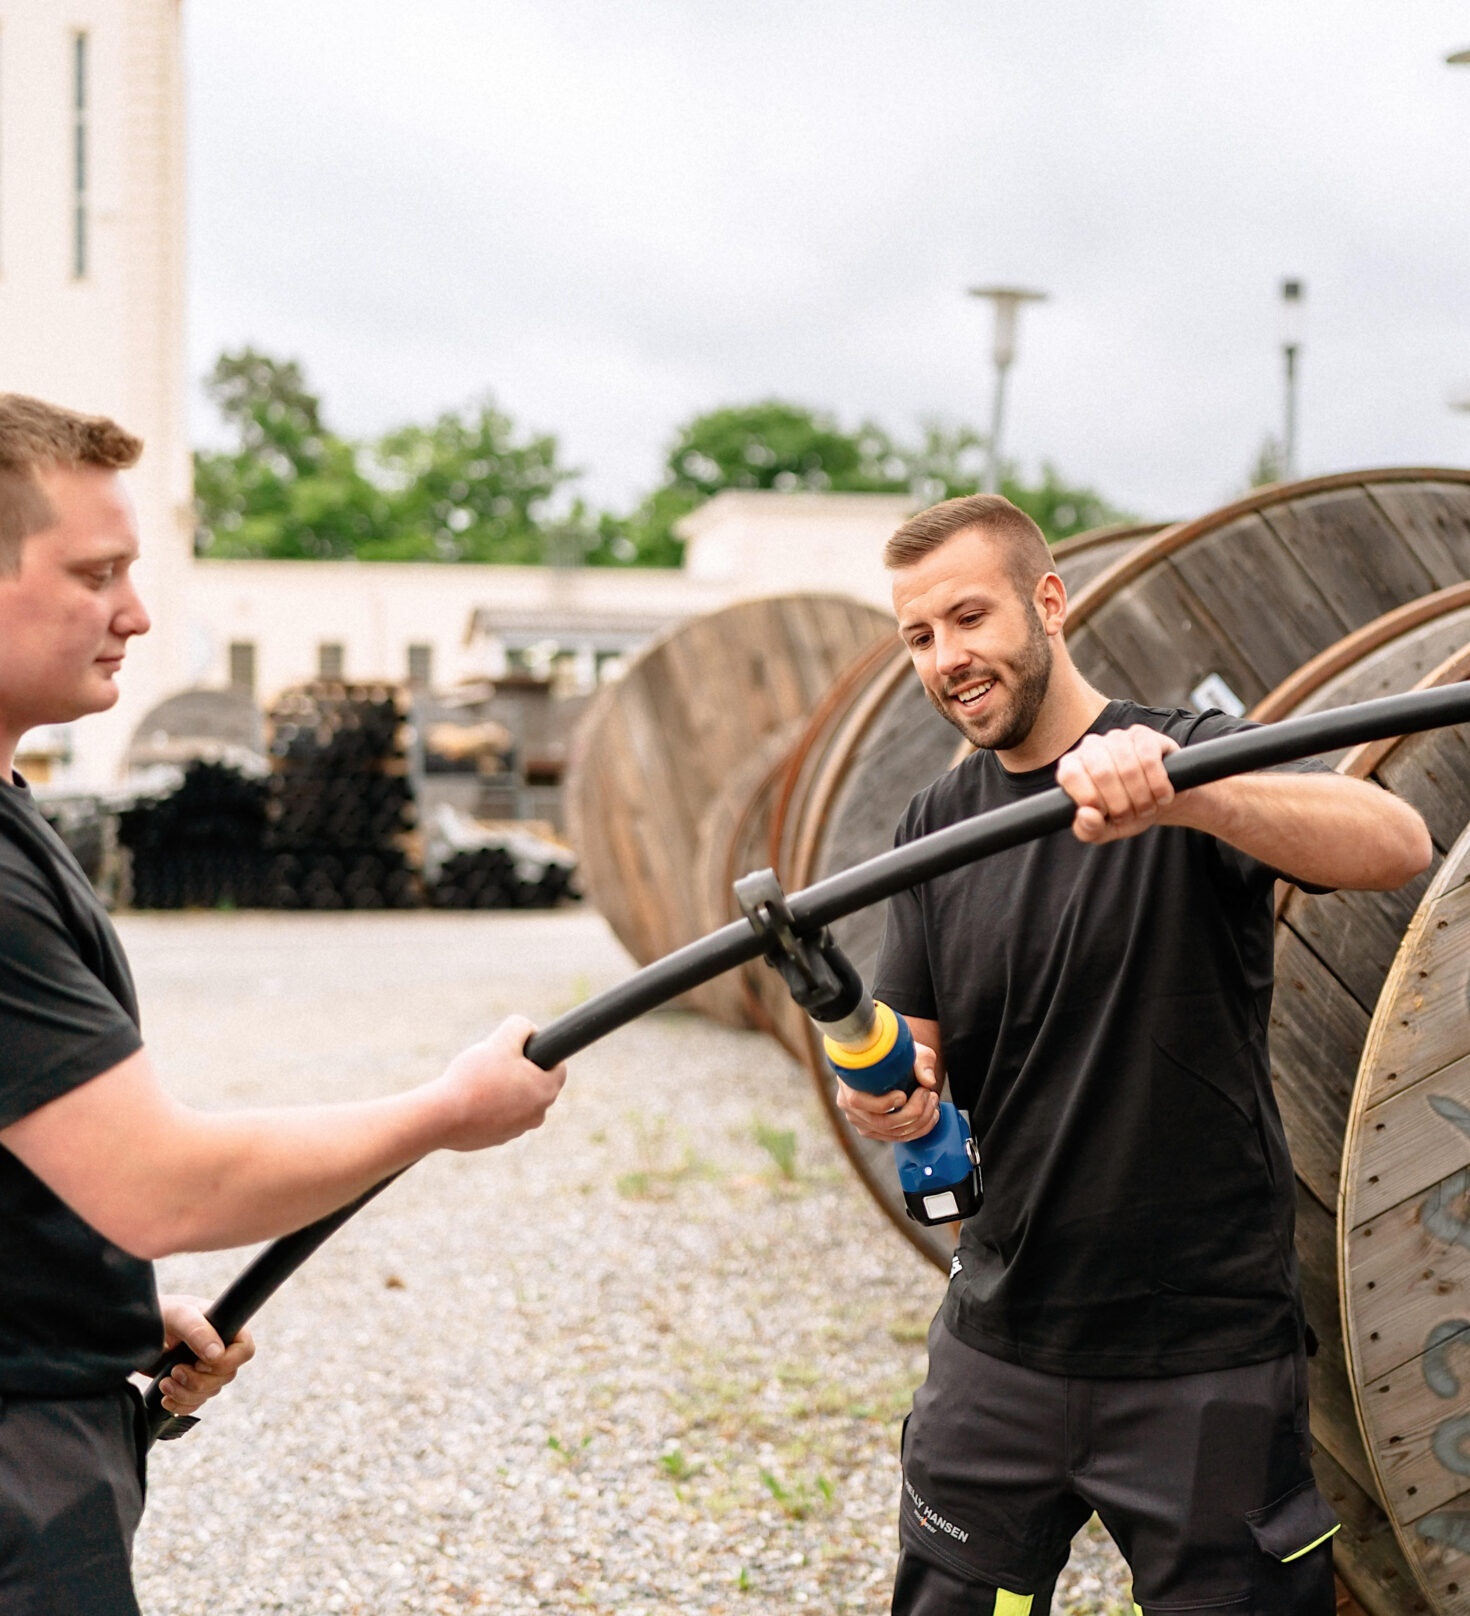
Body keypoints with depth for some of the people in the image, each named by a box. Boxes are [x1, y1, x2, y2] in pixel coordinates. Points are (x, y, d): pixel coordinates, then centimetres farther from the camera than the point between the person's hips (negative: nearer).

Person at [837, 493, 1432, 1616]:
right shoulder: (938, 827, 7)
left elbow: (1399, 846, -29)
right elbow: (919, 1053, 8)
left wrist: (1179, 793, -46)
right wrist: (888, 1095, -17)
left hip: (1204, 1357, -5)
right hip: (1003, 1342, 5)